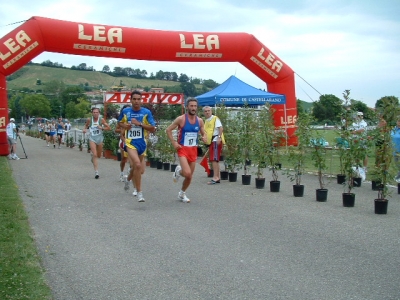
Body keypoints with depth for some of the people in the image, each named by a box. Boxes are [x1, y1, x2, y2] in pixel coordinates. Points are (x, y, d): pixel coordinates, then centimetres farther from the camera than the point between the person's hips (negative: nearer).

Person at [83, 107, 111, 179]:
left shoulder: (101, 120, -8)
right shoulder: (89, 120, -6)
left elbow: (109, 128, -6)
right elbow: (86, 125, 15)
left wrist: (102, 128, -21)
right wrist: (84, 129, -6)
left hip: (100, 138, 2)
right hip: (92, 139, -2)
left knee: (99, 156, 16)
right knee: (95, 155, -14)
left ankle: (92, 156, 53)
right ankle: (96, 172, -12)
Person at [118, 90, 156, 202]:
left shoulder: (146, 112, -5)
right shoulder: (125, 111, -1)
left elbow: (152, 129, -6)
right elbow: (119, 122, 18)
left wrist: (139, 124, -18)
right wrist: (124, 126, -5)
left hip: (142, 143, 2)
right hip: (130, 142, -2)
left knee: (136, 167, 19)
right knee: (137, 165, -24)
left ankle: (128, 179, 55)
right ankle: (139, 192, -15)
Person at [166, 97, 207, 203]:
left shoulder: (199, 121, 3)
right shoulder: (181, 119, -10)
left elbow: (204, 133, 15)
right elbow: (168, 129, -5)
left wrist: (204, 138, -9)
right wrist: (174, 143, -12)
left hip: (193, 150, 5)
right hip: (183, 149, -5)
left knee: (190, 176, 10)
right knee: (187, 173, -22)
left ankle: (182, 193, 34)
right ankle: (178, 171, 15)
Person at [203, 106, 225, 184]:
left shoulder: (215, 118, -5)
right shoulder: (206, 121, 20)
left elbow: (221, 128, -15)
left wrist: (219, 137, -25)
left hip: (216, 140, -9)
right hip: (211, 142, 9)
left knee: (214, 159, -16)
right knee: (214, 160, 12)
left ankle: (215, 177, -19)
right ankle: (217, 177, 19)